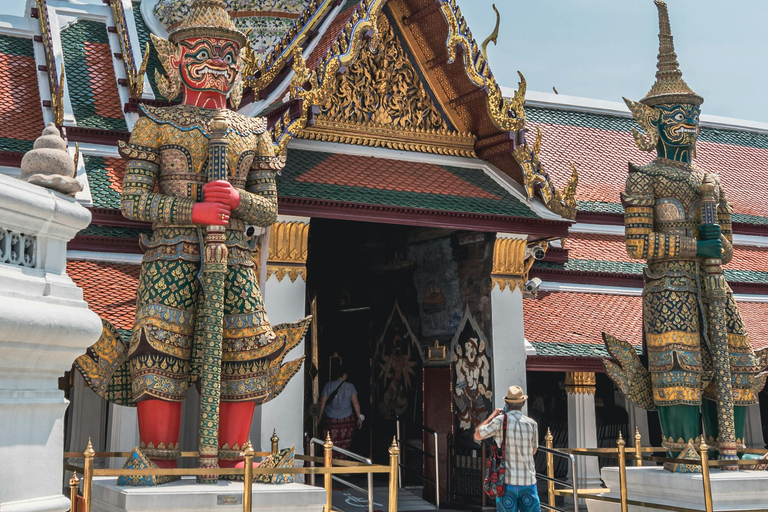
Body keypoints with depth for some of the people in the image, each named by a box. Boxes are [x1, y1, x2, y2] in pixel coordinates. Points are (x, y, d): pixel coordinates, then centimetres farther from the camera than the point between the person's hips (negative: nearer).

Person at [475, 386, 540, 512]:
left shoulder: (500, 421, -7)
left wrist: (491, 416, 16)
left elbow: (477, 435, 5)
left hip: (507, 481, -1)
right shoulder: (532, 424, -1)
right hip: (528, 481, 1)